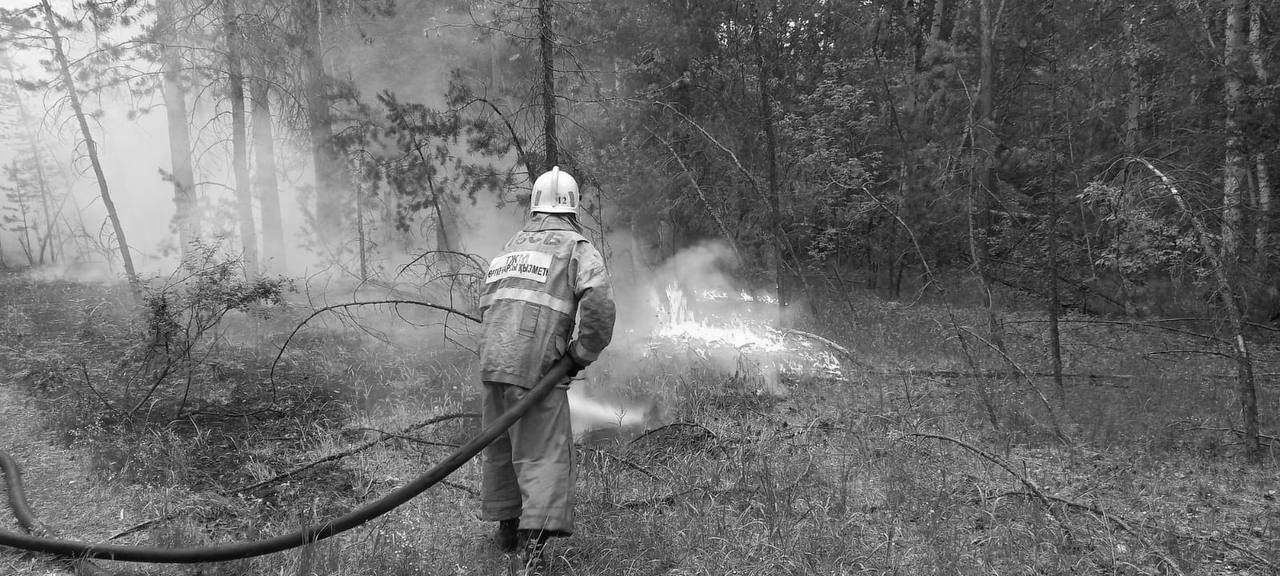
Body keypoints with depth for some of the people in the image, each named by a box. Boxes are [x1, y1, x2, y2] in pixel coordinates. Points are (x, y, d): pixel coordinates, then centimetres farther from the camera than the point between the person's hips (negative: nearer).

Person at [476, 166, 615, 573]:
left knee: (501, 447, 20)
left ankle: (506, 527, 33)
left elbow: (486, 307, 21)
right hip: (536, 368, -6)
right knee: (544, 454, -3)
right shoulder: (578, 247, 0)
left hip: (492, 361, 6)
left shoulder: (511, 246, 20)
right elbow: (599, 302, -17)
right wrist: (582, 354, -5)